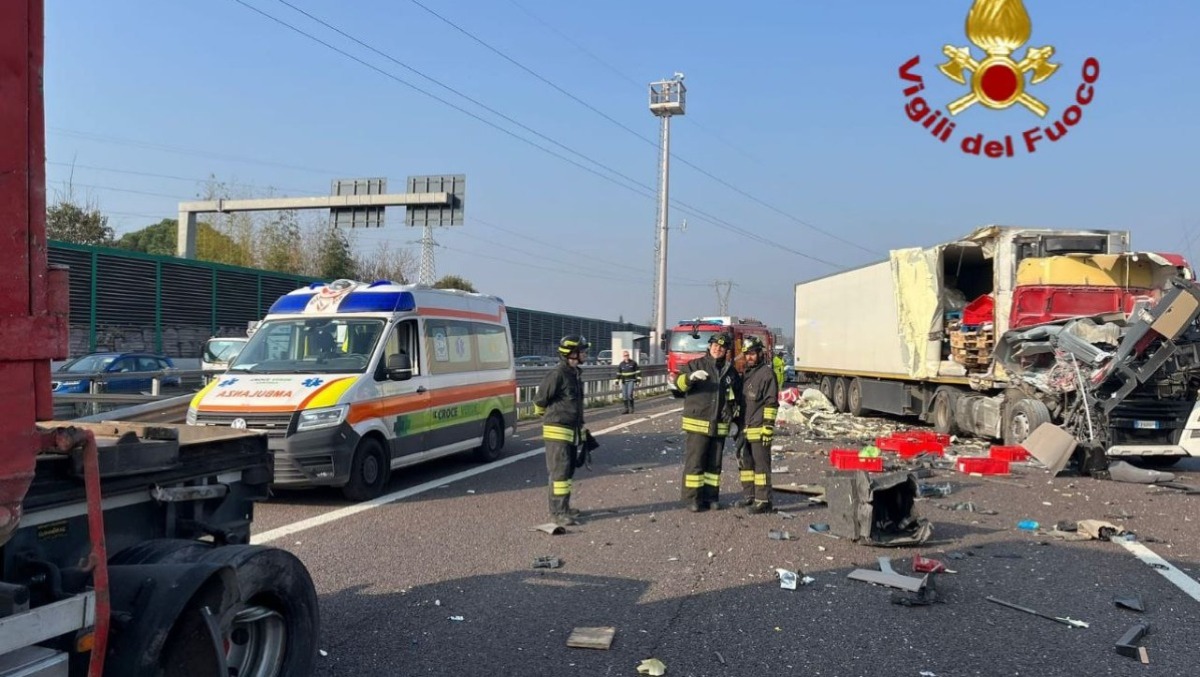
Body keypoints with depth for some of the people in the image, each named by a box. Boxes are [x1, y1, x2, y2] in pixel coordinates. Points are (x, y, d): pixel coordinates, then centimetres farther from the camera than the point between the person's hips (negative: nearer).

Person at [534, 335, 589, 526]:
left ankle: (563, 507, 26)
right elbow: (540, 401, -10)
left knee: (568, 471, 16)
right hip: (557, 431, -9)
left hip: (572, 431, 9)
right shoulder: (557, 375, -17)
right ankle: (558, 512, -3)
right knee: (560, 471, -7)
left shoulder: (576, 374, 13)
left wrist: (582, 428, 21)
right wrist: (549, 416, 8)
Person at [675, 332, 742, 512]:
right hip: (698, 423, -4)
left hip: (720, 425, 5)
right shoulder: (696, 364, 0)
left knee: (714, 463, 9)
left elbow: (737, 395, 26)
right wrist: (690, 377, -32)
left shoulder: (730, 371, 14)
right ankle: (692, 498, 1)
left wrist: (735, 412, 15)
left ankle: (711, 496, 17)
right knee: (695, 461, -4)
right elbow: (679, 382, -11)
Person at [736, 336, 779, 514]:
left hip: (759, 429, -9)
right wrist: (739, 426, 22)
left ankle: (763, 501, -3)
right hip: (745, 429, 9)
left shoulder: (767, 374, -9)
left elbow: (771, 403, -13)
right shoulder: (746, 374, 18)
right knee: (745, 463, 15)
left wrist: (768, 427, -19)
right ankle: (749, 496, 25)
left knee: (761, 464, -6)